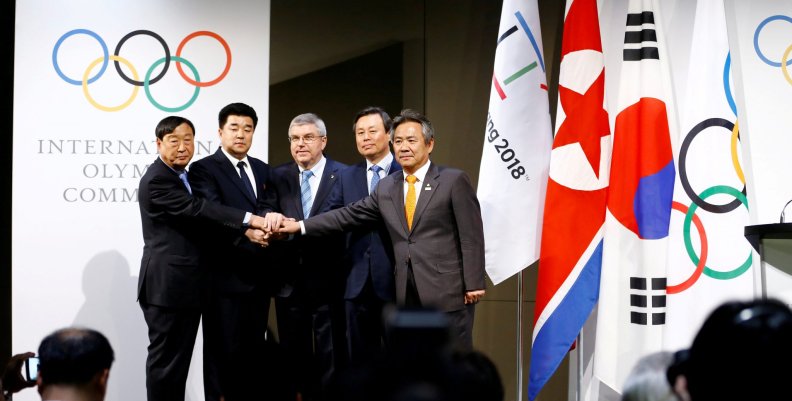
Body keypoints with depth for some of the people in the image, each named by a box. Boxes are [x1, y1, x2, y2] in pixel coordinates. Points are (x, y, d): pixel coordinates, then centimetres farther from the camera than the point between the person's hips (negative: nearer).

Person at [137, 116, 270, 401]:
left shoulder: (187, 176, 17)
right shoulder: (157, 179, -14)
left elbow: (201, 217, 13)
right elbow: (198, 209, -23)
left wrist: (247, 232, -2)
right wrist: (250, 219, -28)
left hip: (186, 284, 9)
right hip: (167, 285, -9)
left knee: (180, 358, 13)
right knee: (165, 358, -3)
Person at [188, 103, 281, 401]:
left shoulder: (262, 170, 16)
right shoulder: (204, 169, -5)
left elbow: (270, 208, 2)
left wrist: (270, 217, -23)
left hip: (259, 275, 6)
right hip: (225, 276, -6)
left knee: (254, 350, 13)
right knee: (223, 350, 0)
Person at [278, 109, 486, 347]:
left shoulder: (454, 180, -3)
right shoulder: (386, 187, 14)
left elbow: (471, 237, -6)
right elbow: (350, 215, 15)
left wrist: (474, 284, -10)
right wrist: (302, 226, 10)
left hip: (448, 292, -5)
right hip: (408, 296, 5)